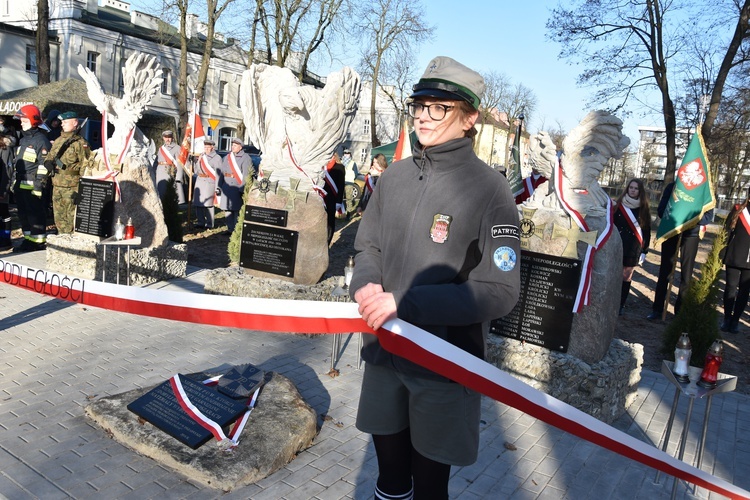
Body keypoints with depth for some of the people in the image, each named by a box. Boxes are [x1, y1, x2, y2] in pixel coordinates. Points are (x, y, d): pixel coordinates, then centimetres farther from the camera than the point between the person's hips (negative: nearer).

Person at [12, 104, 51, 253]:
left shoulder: (41, 140, -9)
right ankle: (28, 240, 23)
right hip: (21, 184, 9)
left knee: (35, 213, -6)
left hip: (32, 184, -9)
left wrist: (39, 184, -20)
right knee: (23, 213, 14)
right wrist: (14, 182, 23)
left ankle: (39, 242, 1)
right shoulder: (23, 139, 20)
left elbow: (43, 164, -15)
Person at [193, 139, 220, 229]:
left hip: (209, 182, -7)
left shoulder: (217, 158, -4)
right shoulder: (202, 156, 17)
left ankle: (209, 224, -1)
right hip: (199, 181, 7)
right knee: (198, 203, 5)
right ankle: (200, 222, 14)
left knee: (208, 203, -8)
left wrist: (217, 186, -13)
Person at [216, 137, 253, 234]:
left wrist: (243, 189, -21)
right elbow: (220, 172, 16)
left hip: (238, 187, -6)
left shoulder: (245, 157, -5)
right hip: (226, 187, 7)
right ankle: (230, 229, 17)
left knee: (237, 209, -5)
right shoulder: (227, 157, 17)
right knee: (227, 209, 8)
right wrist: (218, 186, 9)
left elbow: (246, 174, -14)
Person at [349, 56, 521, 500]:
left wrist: (405, 303, -24)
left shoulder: (489, 188, -13)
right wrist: (366, 284, -11)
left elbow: (500, 291, -18)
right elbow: (368, 246, 13)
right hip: (384, 352, 4)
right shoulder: (395, 176, 3)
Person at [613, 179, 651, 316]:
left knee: (626, 277, 4)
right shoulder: (620, 205, 3)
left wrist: (644, 251, 1)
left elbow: (646, 232, 5)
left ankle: (621, 305, 13)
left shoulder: (644, 209, 3)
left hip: (633, 249, 0)